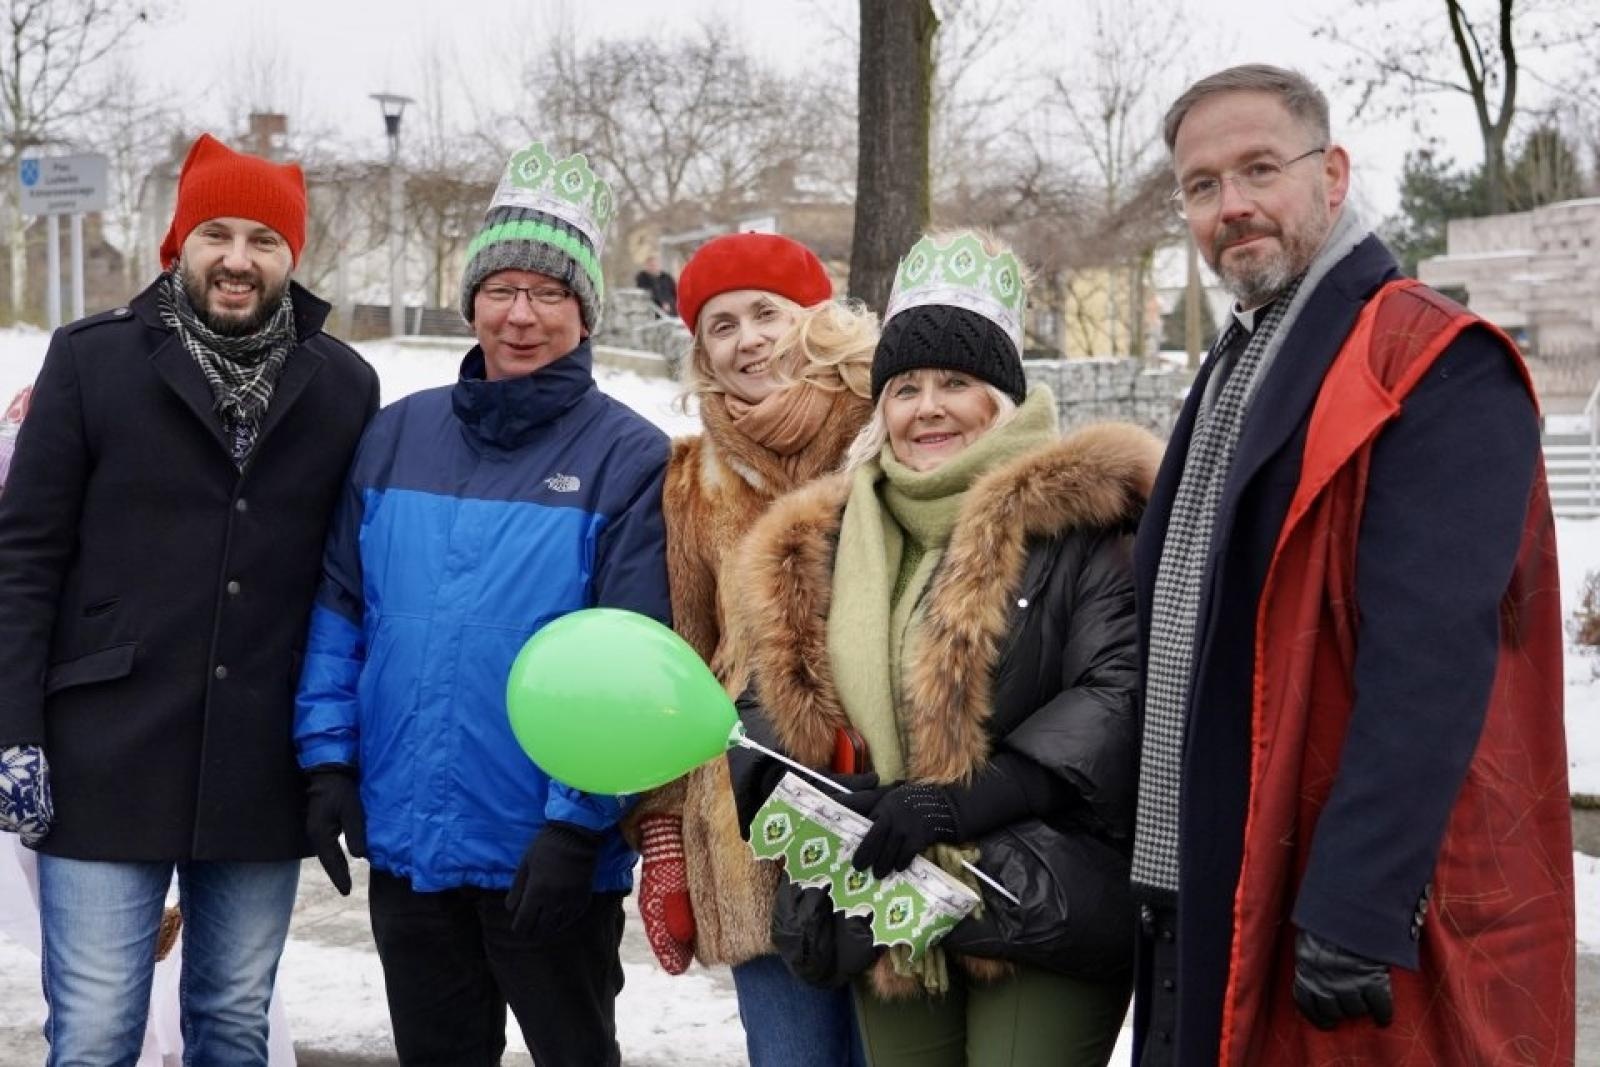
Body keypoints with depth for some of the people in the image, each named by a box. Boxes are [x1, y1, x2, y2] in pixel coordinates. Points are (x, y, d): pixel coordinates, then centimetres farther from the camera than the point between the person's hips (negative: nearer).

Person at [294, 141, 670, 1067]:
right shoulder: (398, 436, 5)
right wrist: (328, 757, 2)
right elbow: (340, 609, 9)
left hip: (552, 853, -4)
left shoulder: (630, 459, -8)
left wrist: (578, 821, -17)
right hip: (407, 843, 4)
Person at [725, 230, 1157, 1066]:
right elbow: (771, 701, 16)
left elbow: (1123, 692, -14)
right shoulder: (821, 547, 14)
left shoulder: (1079, 516, -4)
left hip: (1041, 907, -5)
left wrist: (965, 800, -21)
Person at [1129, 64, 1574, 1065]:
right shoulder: (1235, 369, 16)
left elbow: (1428, 661, -21)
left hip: (1362, 918, -8)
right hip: (1203, 898, 8)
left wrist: (1354, 908, -25)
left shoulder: (1436, 368, -12)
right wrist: (1161, 871, 16)